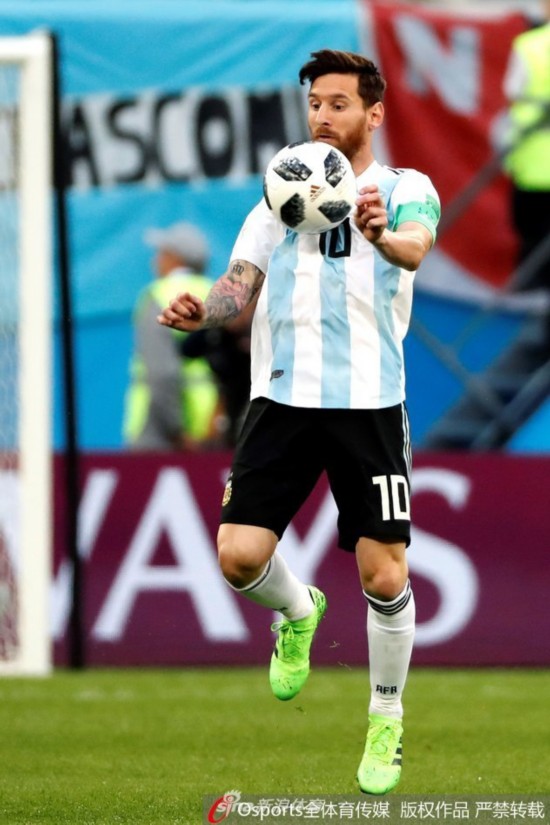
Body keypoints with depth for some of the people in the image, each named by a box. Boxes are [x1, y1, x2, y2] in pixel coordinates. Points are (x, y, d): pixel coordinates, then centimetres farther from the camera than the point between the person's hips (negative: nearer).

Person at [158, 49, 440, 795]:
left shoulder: (406, 189, 3)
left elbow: (415, 246, -19)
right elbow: (241, 283, 10)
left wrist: (383, 237, -43)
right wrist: (204, 310, -14)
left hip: (370, 402, -3)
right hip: (283, 397, 3)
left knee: (384, 575, -5)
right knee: (239, 556, -9)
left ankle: (387, 724, 16)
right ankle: (298, 612, 26)